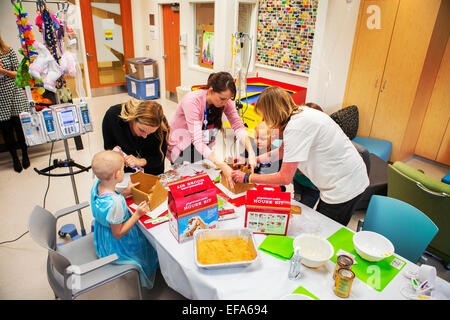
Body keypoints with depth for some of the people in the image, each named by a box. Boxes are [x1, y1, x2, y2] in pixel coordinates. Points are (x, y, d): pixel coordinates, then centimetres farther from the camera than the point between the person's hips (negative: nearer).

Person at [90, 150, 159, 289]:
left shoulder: (97, 184, -17)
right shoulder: (115, 202, -42)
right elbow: (118, 233, -27)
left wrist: (125, 192, -4)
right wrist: (137, 214, -26)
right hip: (116, 245, -8)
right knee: (149, 240, 16)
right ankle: (146, 278, 39)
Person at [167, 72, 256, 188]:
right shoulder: (192, 101, -32)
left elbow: (238, 126, -19)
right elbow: (197, 141, -38)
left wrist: (251, 152, -37)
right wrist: (223, 166, -47)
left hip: (205, 145, 5)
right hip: (180, 145, -4)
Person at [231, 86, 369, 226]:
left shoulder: (296, 127, -26)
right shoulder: (300, 113, 3)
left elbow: (285, 178, -22)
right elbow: (283, 150, 17)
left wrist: (247, 177, -12)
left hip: (343, 187, -9)